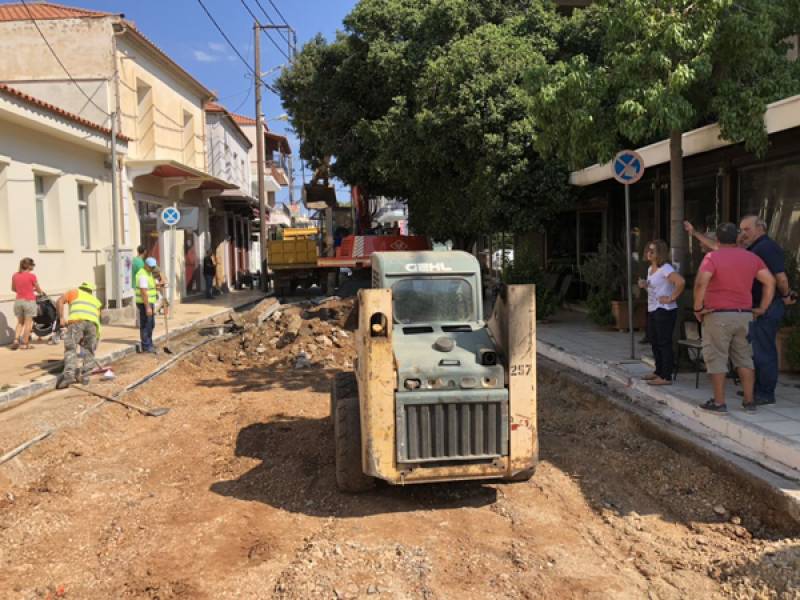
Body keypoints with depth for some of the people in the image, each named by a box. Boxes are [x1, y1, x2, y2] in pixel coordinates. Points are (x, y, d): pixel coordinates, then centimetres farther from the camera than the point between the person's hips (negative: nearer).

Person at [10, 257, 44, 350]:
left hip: (18, 301, 5)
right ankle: (25, 344, 6)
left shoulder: (15, 276, 3)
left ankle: (16, 340, 4)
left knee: (20, 322, 18)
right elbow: (38, 289, 0)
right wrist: (41, 293, 22)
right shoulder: (31, 276, -12)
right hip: (29, 301, -5)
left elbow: (13, 289, 16)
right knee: (28, 323, 4)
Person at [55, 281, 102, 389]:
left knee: (70, 349, -7)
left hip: (76, 321, -3)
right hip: (92, 323, 3)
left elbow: (60, 301, 13)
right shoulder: (96, 301, 38)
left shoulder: (75, 292, 29)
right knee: (89, 351, 16)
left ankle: (69, 374, -25)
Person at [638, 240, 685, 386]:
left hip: (664, 311, -10)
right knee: (654, 341, 17)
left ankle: (666, 377, -1)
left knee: (664, 343, -6)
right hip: (652, 310, 10)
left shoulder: (665, 268, -16)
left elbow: (681, 281, -31)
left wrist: (672, 298, -24)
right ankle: (659, 371, 29)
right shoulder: (650, 269, 14)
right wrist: (644, 286, 6)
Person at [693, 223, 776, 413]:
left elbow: (701, 283, -22)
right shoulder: (751, 258, 8)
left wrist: (698, 307, -12)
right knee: (744, 358, 13)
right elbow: (770, 281, 3)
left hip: (718, 315, -5)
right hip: (744, 315, 5)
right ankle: (749, 401, 15)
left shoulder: (712, 257, -9)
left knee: (716, 358, 1)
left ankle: (719, 402, 2)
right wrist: (762, 308, 8)